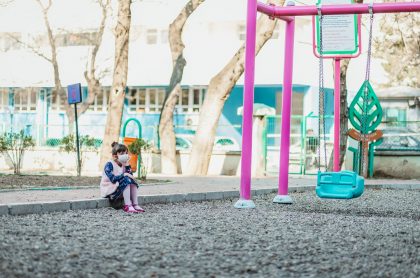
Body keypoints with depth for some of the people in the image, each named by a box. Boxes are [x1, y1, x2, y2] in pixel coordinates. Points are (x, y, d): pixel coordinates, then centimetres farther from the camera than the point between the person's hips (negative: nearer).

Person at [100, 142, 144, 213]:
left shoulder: (123, 165, 9)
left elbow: (130, 175, -2)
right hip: (109, 190, -8)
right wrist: (124, 175, -27)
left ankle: (135, 205, -20)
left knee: (133, 182, -11)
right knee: (126, 181, -28)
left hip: (119, 189, 8)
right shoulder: (109, 164, -15)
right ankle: (127, 206, -36)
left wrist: (127, 165, -7)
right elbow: (112, 179, -27)